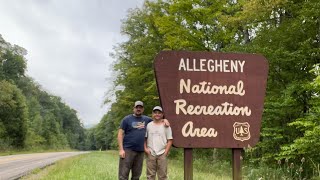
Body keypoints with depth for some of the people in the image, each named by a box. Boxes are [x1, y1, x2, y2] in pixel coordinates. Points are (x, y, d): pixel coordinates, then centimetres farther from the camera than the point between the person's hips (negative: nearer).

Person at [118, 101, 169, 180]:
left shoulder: (146, 119, 13)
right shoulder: (127, 119, 1)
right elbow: (120, 134, -2)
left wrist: (164, 120, 6)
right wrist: (121, 149, -11)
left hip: (140, 151, 4)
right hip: (128, 150, -4)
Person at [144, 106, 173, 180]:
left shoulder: (166, 126, 3)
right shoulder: (148, 125, 8)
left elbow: (170, 140, 2)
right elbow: (144, 138, 10)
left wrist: (166, 152, -6)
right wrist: (145, 148, -3)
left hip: (162, 154, -1)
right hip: (150, 154, 1)